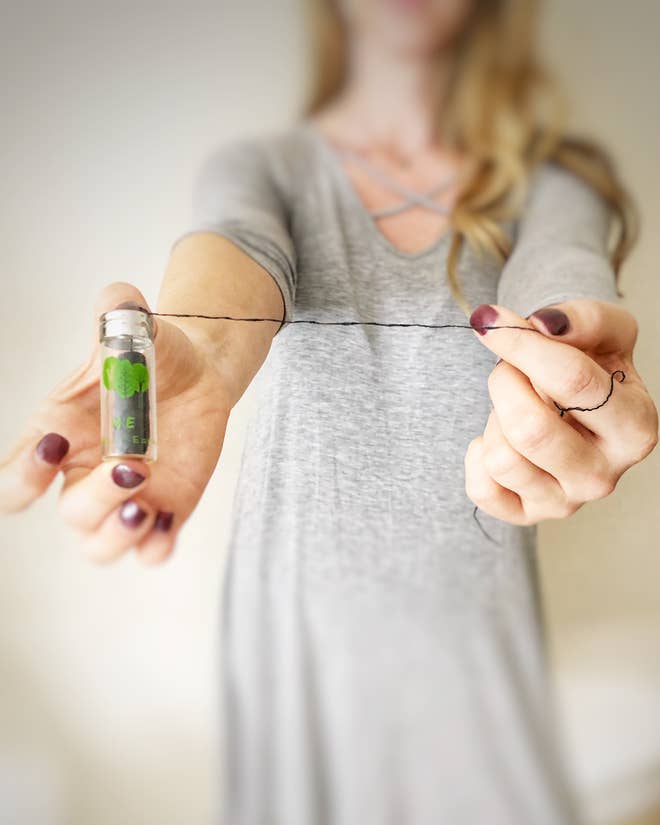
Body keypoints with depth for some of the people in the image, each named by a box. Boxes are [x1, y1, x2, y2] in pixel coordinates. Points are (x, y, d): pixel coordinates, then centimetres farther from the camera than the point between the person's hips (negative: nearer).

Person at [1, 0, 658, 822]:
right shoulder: (257, 164, -2)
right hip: (299, 606, 0)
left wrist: (576, 359, -46)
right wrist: (196, 356, -48)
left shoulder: (554, 176, 0)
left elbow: (563, 270, -22)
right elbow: (239, 245, -24)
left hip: (476, 610, 1)